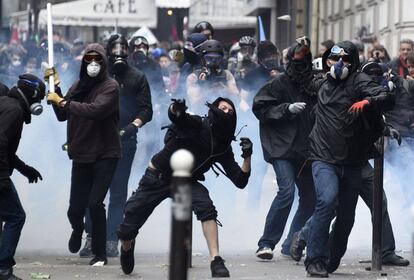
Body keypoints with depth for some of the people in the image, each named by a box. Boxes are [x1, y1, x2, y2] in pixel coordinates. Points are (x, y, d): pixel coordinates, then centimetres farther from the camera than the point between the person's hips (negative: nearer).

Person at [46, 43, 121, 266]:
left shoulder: (110, 87, -9)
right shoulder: (78, 86, 9)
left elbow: (95, 110, -25)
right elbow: (62, 116, 9)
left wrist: (63, 102, -18)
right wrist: (56, 88, 1)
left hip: (105, 155, -4)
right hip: (81, 156, 4)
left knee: (95, 203, -16)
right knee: (75, 208, 4)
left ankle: (100, 254, -1)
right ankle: (78, 230, 41)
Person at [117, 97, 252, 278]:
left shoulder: (223, 149, -6)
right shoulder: (197, 125, -19)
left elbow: (240, 181, -9)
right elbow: (174, 115, -40)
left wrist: (247, 157, -25)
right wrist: (176, 108, -63)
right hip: (156, 178, -3)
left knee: (206, 207, -30)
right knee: (127, 231, 0)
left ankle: (216, 262, -30)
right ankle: (127, 248, 38)